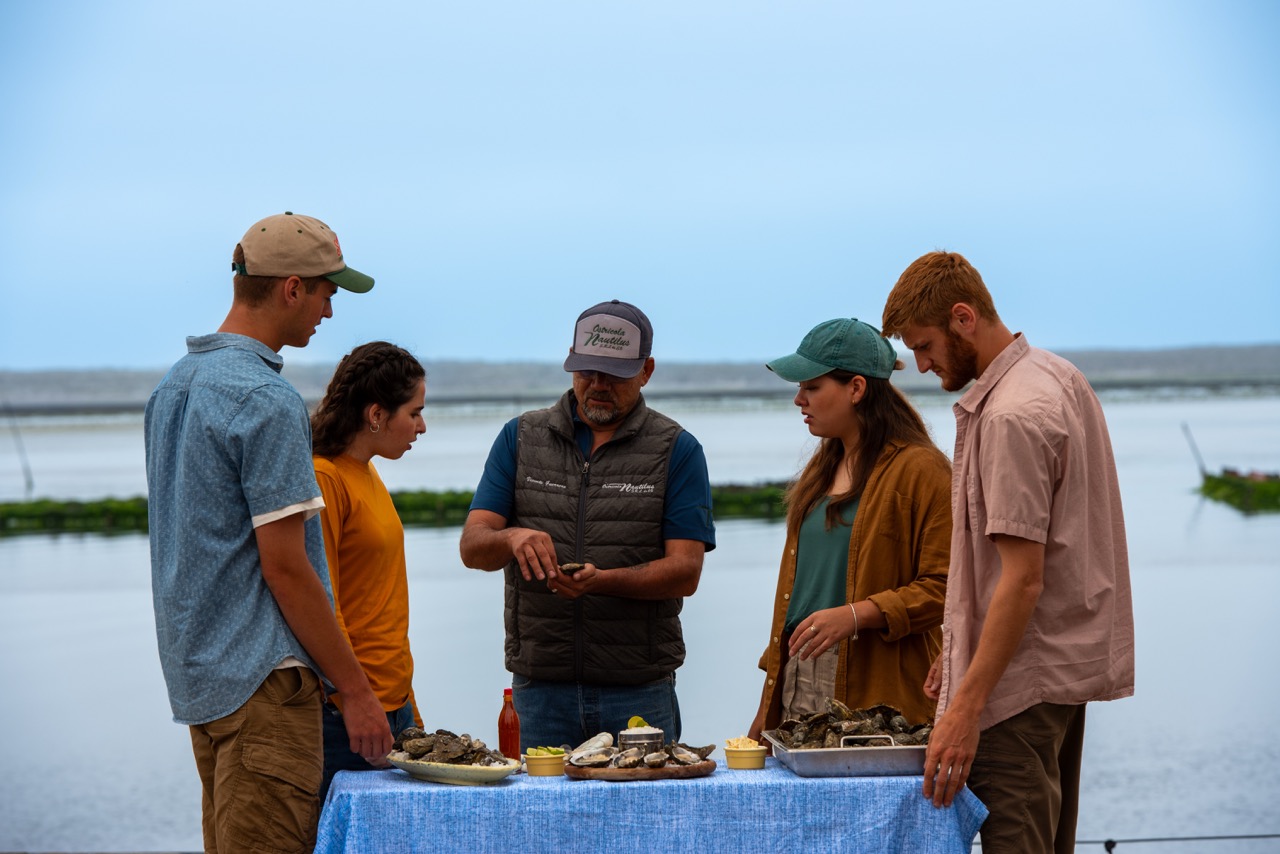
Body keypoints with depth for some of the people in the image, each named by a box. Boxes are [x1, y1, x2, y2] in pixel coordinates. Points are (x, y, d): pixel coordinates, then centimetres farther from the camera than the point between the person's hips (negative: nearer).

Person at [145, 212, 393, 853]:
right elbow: (284, 567, -18)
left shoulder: (174, 385, 13)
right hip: (261, 678, -10)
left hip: (195, 672, 10)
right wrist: (354, 689, -12)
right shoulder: (266, 400, -17)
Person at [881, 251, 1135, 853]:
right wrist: (958, 648, 19)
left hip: (1024, 679, -11)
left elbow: (1023, 580, -24)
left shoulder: (1012, 416, -20)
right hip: (1074, 660, 11)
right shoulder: (1057, 375, 11)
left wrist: (966, 706, -25)